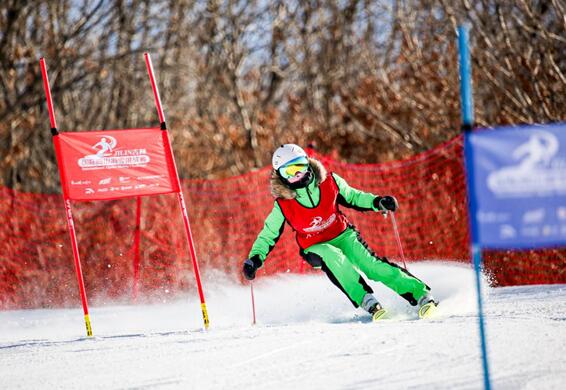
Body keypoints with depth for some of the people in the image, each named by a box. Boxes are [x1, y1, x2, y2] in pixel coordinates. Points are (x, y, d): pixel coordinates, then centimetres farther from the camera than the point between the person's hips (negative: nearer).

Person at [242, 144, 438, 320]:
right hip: (316, 247, -1)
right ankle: (367, 301, -39)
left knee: (371, 265, -20)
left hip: (343, 235, 1)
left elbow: (352, 197, 6)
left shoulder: (329, 182, -12)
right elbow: (268, 234, -2)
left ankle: (422, 294, -21)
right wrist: (254, 259, -15)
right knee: (335, 259, -35)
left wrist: (377, 202, -9)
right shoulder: (283, 205, -15)